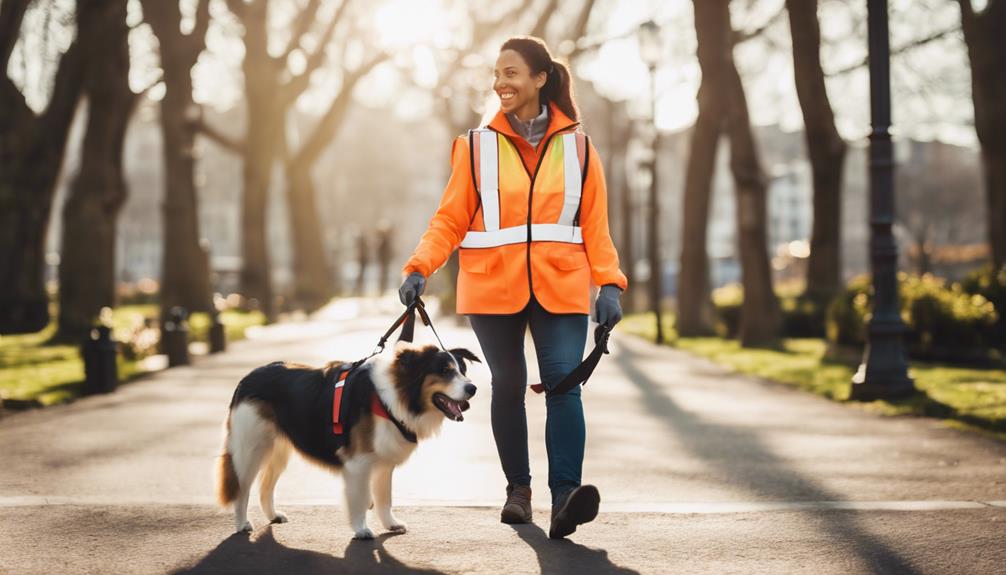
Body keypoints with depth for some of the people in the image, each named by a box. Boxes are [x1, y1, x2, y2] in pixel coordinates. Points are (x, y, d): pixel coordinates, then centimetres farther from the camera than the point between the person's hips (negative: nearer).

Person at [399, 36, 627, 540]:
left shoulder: (577, 146, 6)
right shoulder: (477, 146, 4)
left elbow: (595, 225, 5)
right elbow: (449, 220, 2)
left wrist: (609, 284, -7)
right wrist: (419, 268, -13)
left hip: (560, 287, 0)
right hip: (493, 287, 1)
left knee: (563, 381, -14)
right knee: (508, 386, 8)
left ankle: (564, 496, -21)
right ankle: (518, 489, 23)